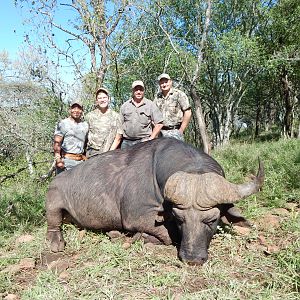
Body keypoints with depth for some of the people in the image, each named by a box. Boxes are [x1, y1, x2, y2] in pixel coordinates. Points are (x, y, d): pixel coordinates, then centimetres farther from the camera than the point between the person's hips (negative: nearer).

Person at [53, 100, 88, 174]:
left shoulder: (85, 125, 16)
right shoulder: (63, 124, 1)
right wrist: (58, 159, -15)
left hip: (81, 161, 4)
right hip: (66, 160, -4)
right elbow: (57, 143, -5)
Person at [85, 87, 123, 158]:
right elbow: (85, 135, 13)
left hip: (109, 152, -1)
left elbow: (118, 138, 5)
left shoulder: (115, 116, 7)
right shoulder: (90, 116, 10)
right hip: (92, 153, 1)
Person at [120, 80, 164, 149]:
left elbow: (159, 123, 2)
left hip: (144, 141, -2)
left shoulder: (150, 105, 4)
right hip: (126, 142, 3)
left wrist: (151, 138, -4)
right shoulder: (124, 106, 12)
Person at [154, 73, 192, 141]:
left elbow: (188, 113, -7)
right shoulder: (157, 97, 12)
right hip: (162, 132, 5)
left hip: (175, 131, -4)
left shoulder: (179, 94, -3)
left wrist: (181, 130, -8)